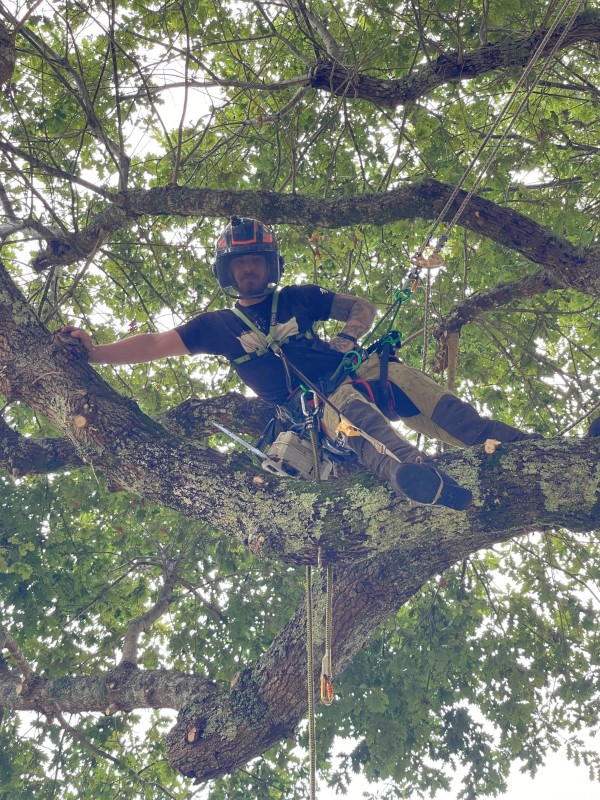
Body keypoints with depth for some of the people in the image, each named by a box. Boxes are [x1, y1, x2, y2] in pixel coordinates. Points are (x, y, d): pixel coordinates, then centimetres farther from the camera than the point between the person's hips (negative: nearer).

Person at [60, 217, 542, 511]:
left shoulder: (297, 298, 22)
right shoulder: (220, 326, 17)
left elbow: (364, 308, 23)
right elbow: (154, 345, 11)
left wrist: (350, 335, 0)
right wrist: (96, 353, -1)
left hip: (347, 372, 4)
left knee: (396, 372, -30)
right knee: (348, 403, -39)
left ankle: (489, 440, -38)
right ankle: (417, 477, -68)